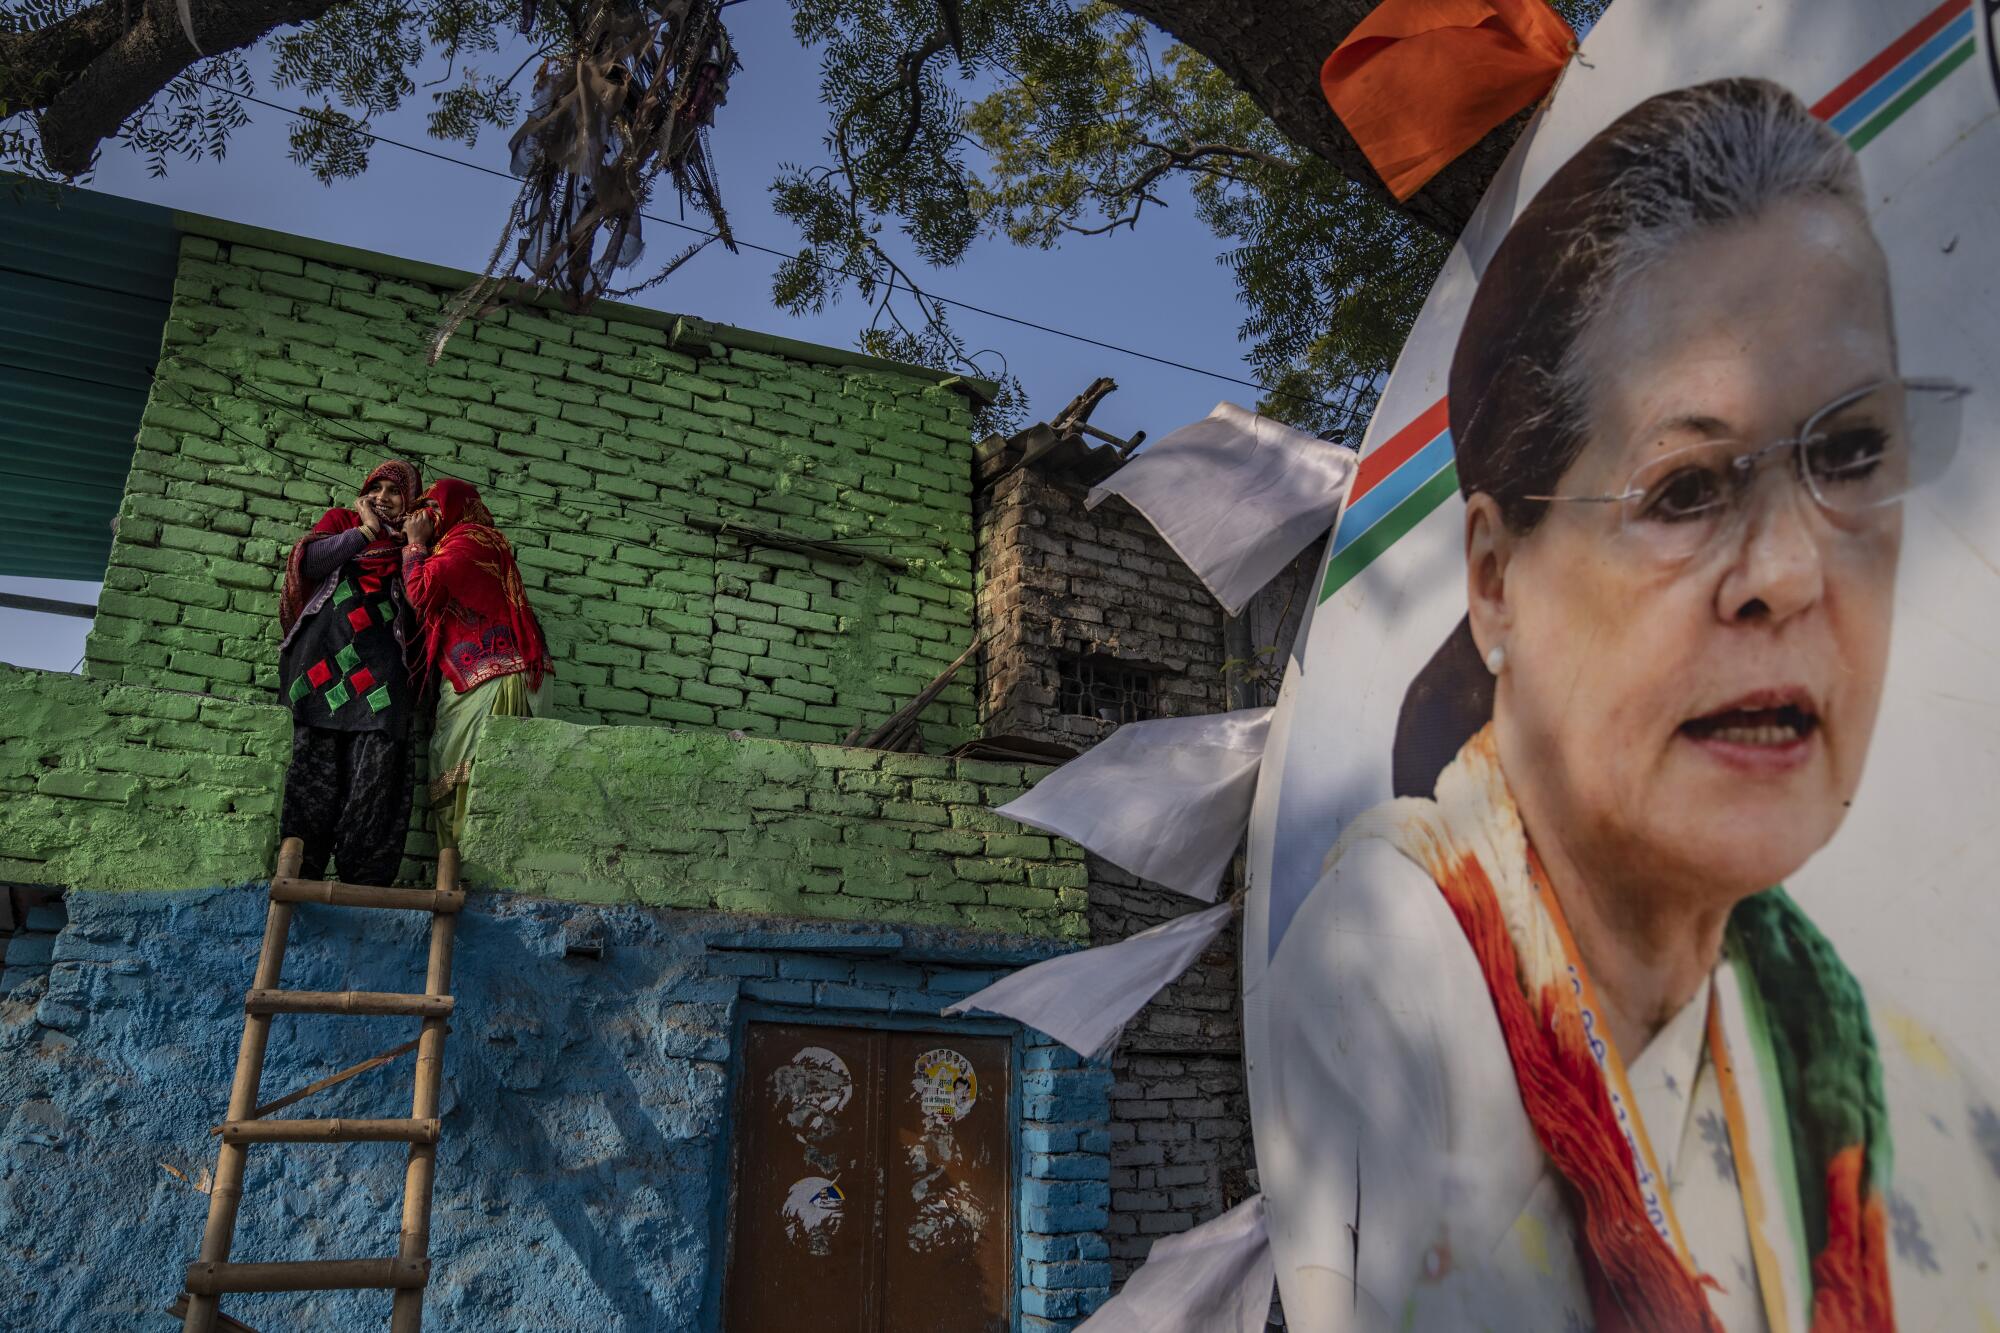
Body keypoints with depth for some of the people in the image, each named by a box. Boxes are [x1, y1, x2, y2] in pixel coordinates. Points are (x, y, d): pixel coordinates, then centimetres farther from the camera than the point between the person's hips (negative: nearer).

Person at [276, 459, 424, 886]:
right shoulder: (340, 521, 26)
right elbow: (309, 562, 6)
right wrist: (366, 530, 10)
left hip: (380, 654, 0)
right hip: (326, 647, 0)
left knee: (379, 754, -17)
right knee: (319, 753, -14)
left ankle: (366, 876, -22)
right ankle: (300, 869, -17)